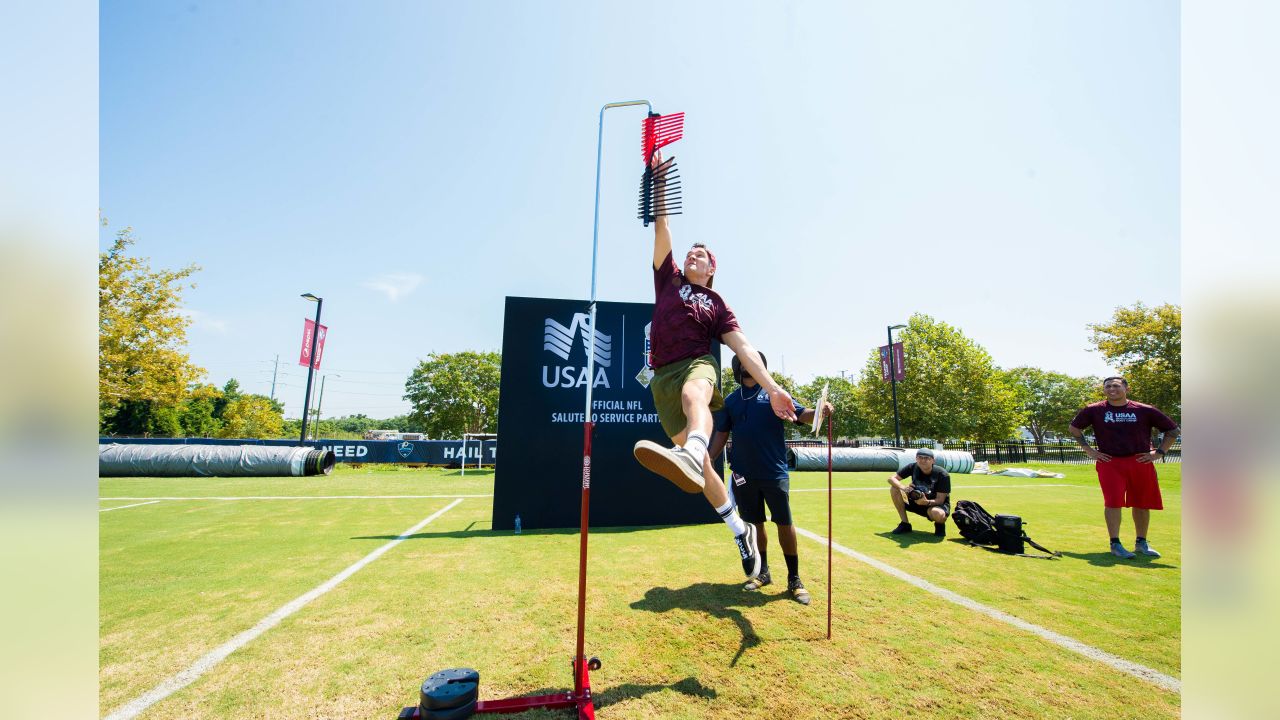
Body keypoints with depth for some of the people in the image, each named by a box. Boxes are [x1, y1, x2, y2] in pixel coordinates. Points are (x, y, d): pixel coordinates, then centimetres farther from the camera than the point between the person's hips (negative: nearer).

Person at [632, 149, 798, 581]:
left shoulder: (717, 304, 13)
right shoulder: (668, 279, 19)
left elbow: (743, 347, 3)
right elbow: (661, 231, 11)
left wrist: (772, 388, -7)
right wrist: (658, 185, 6)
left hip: (699, 364, -2)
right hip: (663, 377, 3)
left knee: (694, 394, -41)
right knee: (695, 459, 0)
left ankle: (689, 457, -73)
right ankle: (740, 532, 14)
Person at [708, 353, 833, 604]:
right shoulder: (730, 400, 12)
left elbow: (801, 414, -7)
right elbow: (721, 434, 13)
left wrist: (819, 411, -29)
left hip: (775, 472, -2)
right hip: (743, 473, 3)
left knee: (784, 524, 1)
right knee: (754, 524, 12)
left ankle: (794, 579, 14)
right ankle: (762, 572, 27)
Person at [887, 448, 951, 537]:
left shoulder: (943, 475, -22)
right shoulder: (913, 467, -12)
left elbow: (940, 500, -22)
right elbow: (891, 478, -13)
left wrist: (927, 502, -44)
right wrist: (903, 487, -34)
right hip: (916, 502, 4)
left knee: (937, 513, -41)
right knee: (894, 489, -18)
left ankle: (940, 525, 0)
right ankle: (905, 524, -7)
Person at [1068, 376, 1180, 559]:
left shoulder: (1145, 411, 3)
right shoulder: (1094, 410, 1)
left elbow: (1173, 430, 12)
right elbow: (1073, 428, 11)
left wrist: (1159, 452, 4)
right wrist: (1089, 450, 5)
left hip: (1140, 462, 2)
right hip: (1109, 463, -2)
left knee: (1142, 504, 11)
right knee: (1113, 502, -9)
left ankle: (1141, 542, 28)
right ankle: (1115, 544, -2)